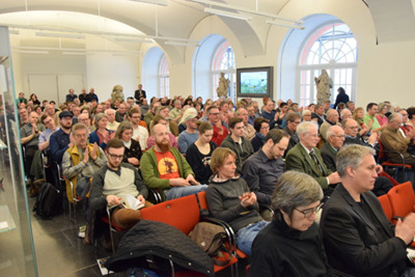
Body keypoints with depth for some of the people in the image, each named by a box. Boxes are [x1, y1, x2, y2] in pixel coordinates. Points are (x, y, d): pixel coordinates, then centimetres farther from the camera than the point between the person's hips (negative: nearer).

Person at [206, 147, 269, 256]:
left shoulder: (241, 181, 20)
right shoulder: (213, 189, 4)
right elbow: (219, 217, -3)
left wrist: (252, 201, -4)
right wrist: (242, 206, -13)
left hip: (259, 221, 6)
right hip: (241, 230, -6)